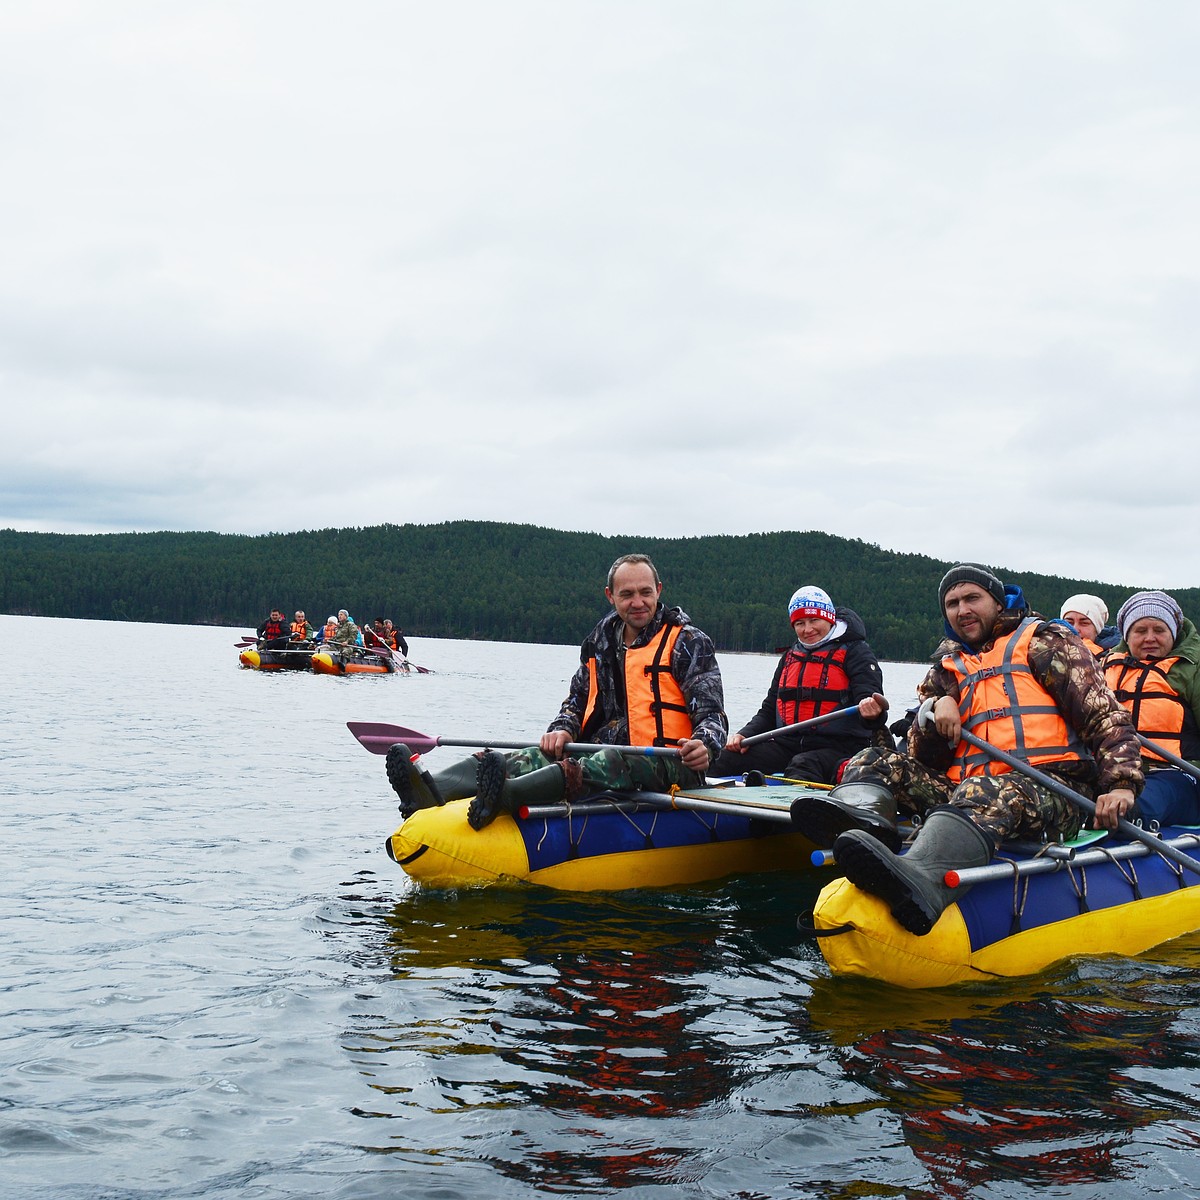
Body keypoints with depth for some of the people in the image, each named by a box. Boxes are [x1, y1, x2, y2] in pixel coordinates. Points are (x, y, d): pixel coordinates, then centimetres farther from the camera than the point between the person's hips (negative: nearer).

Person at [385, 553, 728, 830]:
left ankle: (505, 795, -64)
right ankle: (433, 792, -46)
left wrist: (704, 746, -32)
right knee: (538, 756, -19)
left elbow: (711, 713, -8)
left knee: (614, 761, -39)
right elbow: (577, 700, 21)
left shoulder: (688, 642, -1)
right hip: (605, 754, 6)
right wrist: (563, 730, -4)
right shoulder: (600, 642, 17)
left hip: (667, 768, -6)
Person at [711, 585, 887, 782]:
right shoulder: (790, 658, 21)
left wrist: (871, 713, -35)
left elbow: (869, 699, -10)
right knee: (724, 760, -17)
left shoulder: (855, 652, 3)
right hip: (788, 745, 6)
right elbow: (768, 712, 24)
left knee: (802, 766, -40)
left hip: (839, 749, -6)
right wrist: (744, 735, 5)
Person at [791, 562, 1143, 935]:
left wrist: (1121, 784, -14)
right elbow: (924, 756, 16)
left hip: (1050, 790, -6)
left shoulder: (1045, 642, 12)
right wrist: (935, 709, -5)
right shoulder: (948, 669, 25)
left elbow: (1105, 715, 2)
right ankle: (863, 815, -44)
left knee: (988, 793, -39)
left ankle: (924, 877, -70)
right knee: (875, 761, -6)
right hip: (965, 787, 6)